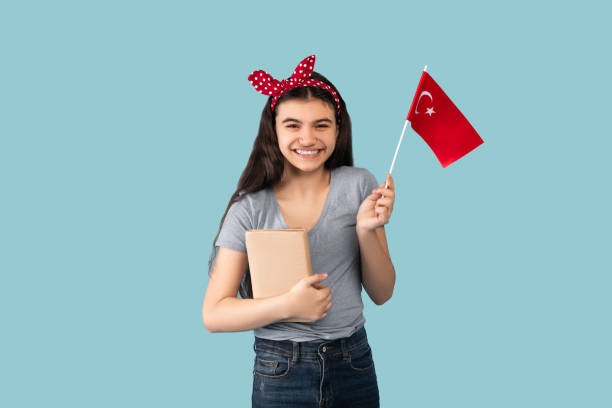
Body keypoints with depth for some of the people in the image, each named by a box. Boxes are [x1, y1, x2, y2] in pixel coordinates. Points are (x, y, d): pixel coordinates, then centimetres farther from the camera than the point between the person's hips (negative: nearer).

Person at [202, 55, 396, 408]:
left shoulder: (359, 186, -2)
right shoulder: (251, 208, -7)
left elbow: (382, 294, 2)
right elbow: (214, 315, -8)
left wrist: (366, 231, -14)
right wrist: (287, 306, -21)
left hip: (354, 367, 2)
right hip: (280, 374, -1)